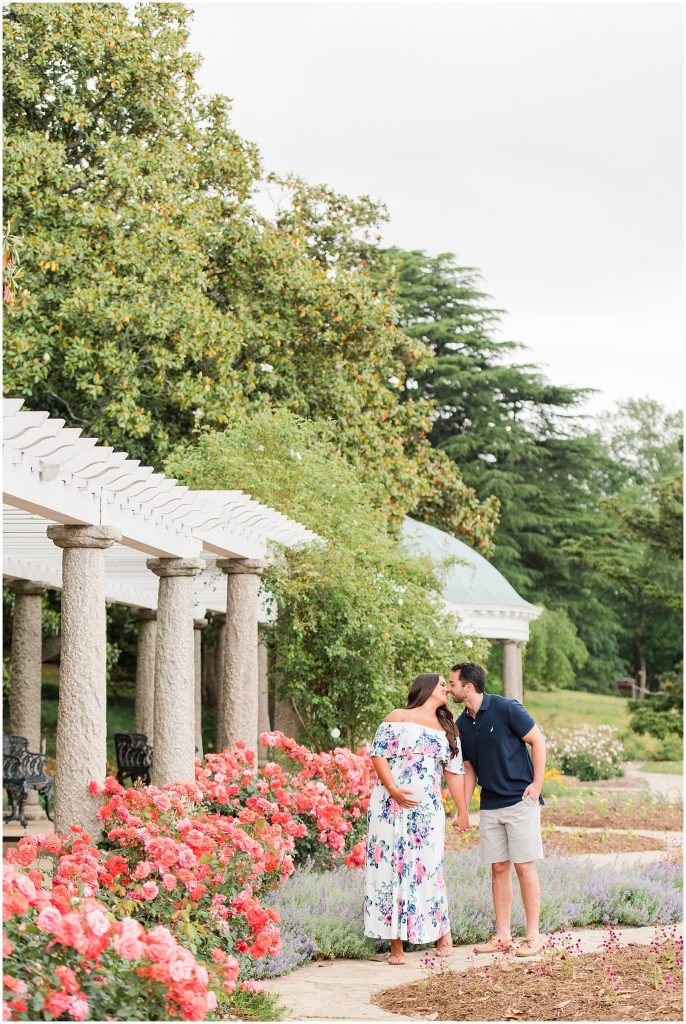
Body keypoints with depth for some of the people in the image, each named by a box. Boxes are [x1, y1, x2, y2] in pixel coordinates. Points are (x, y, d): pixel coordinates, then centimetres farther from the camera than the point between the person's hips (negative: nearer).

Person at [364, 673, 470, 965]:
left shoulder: (447, 730, 17)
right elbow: (378, 754, -3)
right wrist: (393, 790, -15)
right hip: (391, 806, -3)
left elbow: (454, 772, 17)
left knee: (426, 868, -3)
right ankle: (396, 944, 0)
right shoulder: (398, 718, 3)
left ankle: (443, 931, 16)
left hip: (427, 809, 3)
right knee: (389, 866, -4)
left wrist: (462, 811, 14)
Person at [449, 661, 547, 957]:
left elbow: (538, 741, -6)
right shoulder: (462, 724, 8)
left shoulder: (506, 709, -11)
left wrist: (537, 784, -11)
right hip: (489, 806, 6)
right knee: (498, 868, 6)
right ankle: (502, 936, 11)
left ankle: (533, 936, 0)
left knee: (524, 866, -5)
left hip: (520, 801, -6)